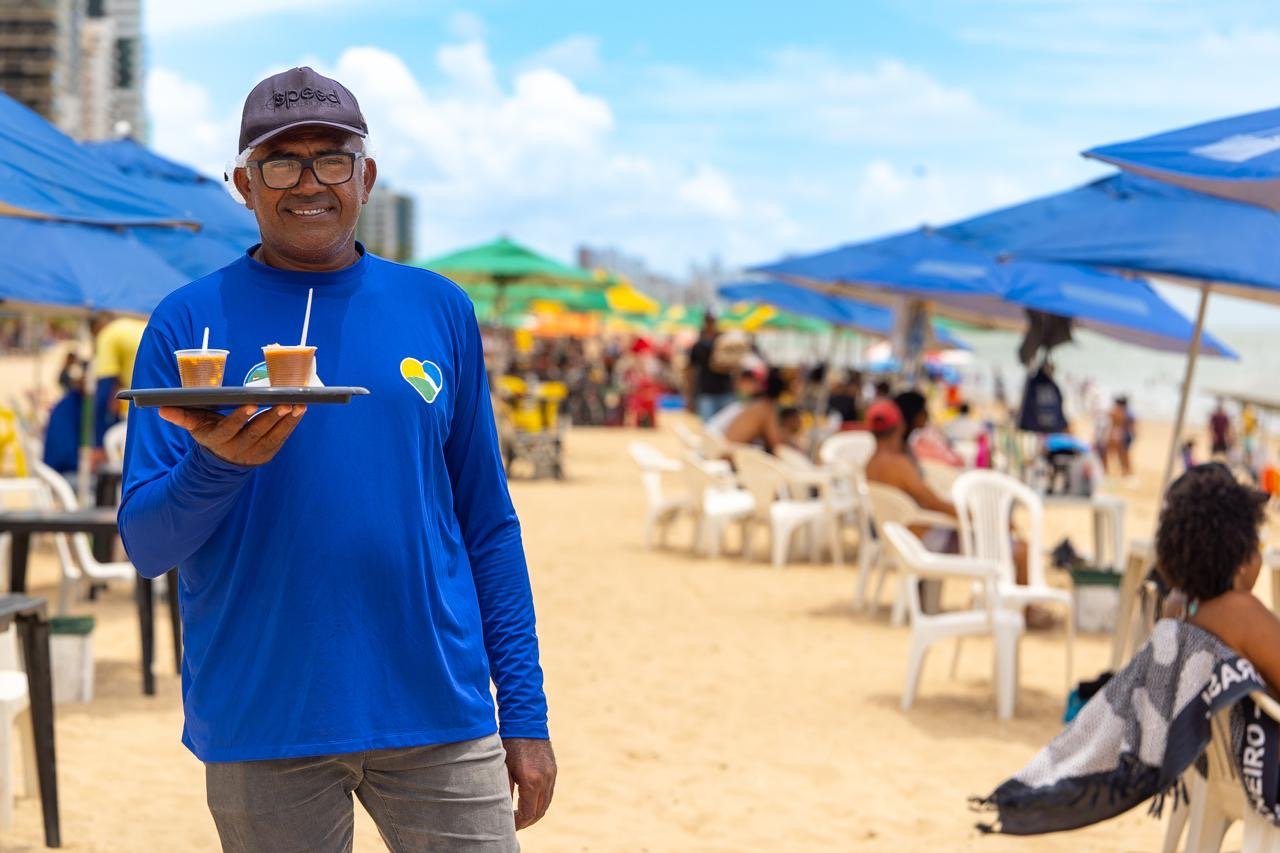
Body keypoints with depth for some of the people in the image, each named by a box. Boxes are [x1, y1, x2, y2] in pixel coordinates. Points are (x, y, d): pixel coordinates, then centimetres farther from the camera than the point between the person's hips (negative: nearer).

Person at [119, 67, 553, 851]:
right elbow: (145, 545, -4)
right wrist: (217, 465, -24)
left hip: (440, 715, 1)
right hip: (261, 732, -1)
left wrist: (526, 711, 5)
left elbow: (488, 525, 9)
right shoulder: (190, 323, 0)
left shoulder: (440, 310, 6)